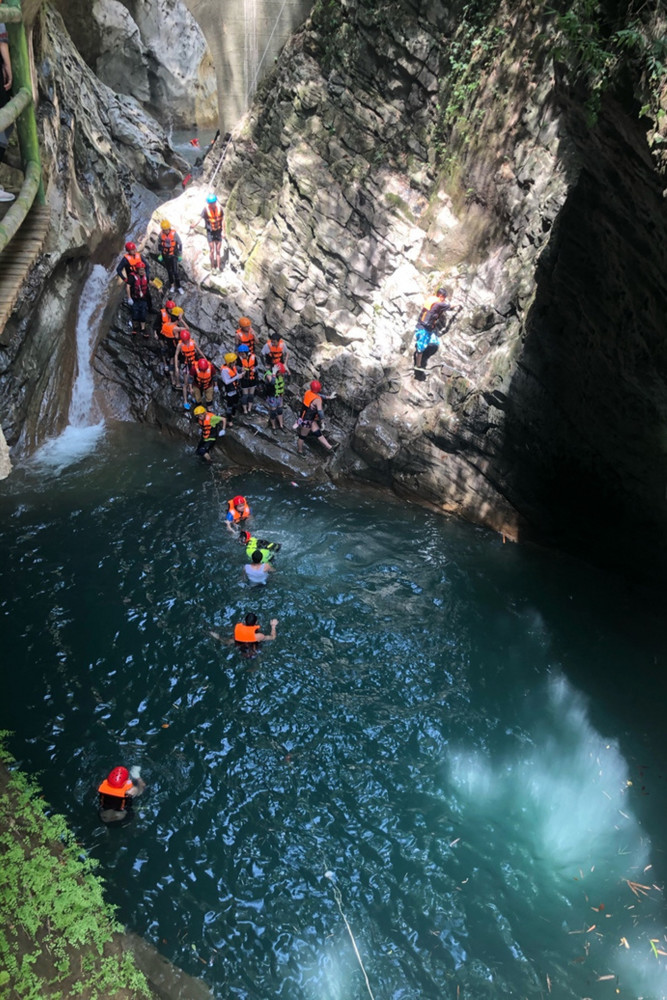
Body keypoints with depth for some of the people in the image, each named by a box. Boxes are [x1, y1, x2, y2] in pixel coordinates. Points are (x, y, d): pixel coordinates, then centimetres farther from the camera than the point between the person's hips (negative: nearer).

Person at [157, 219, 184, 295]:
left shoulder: (174, 234, -16)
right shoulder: (161, 234, -9)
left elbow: (180, 244, -6)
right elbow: (159, 244, 7)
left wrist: (180, 255, -3)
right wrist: (159, 255, 7)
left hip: (173, 255, -3)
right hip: (165, 256, 3)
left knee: (175, 271, -8)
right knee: (169, 271, 12)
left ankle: (178, 287, 0)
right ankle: (172, 285, 28)